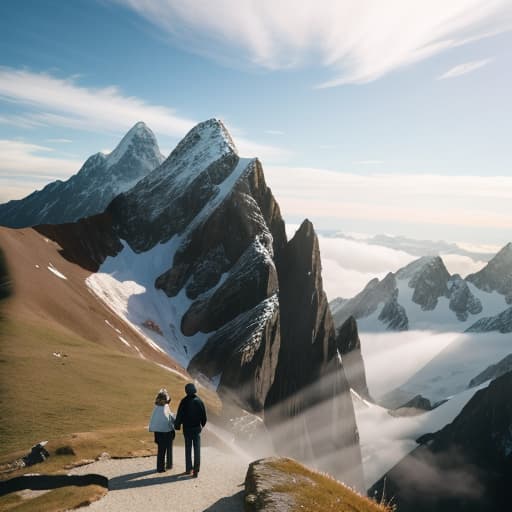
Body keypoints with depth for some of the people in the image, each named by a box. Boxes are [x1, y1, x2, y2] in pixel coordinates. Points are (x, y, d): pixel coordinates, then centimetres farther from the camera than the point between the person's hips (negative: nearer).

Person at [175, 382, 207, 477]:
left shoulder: (184, 401, -10)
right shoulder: (199, 401, -4)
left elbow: (179, 415, -8)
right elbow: (204, 415, 2)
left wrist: (177, 425, 5)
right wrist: (202, 425, 17)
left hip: (187, 428, -1)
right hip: (197, 428, 1)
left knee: (188, 448, 12)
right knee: (197, 449, 3)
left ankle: (188, 468, 17)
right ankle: (196, 470, -2)